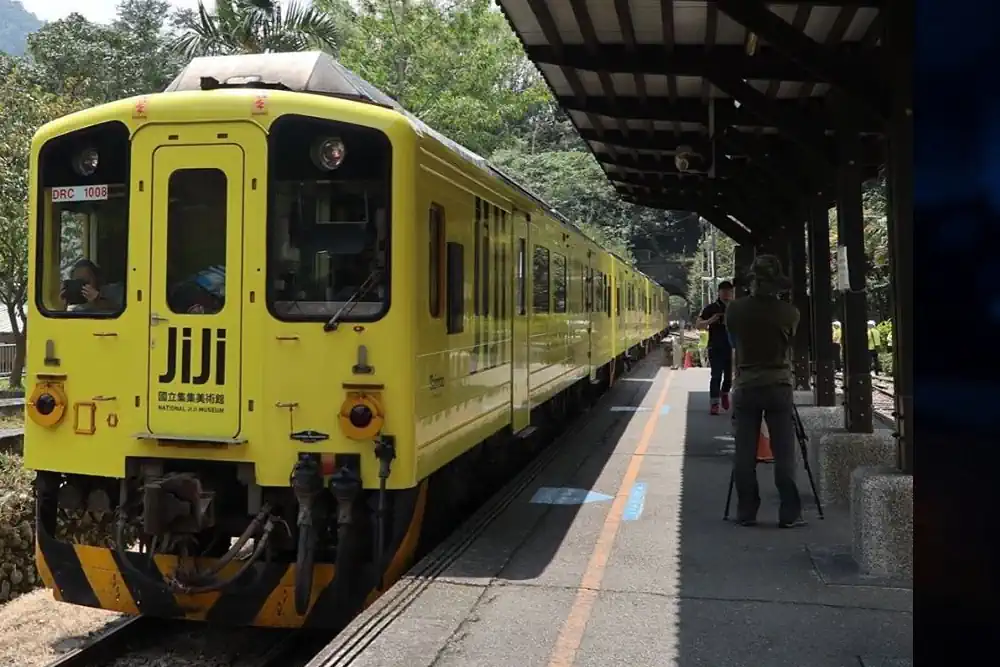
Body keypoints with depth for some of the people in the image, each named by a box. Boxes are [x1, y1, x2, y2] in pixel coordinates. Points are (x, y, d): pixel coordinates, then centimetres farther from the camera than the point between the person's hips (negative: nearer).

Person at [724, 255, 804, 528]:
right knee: (784, 453, 3)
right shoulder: (789, 312, -5)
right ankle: (789, 514, 5)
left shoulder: (735, 309, -3)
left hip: (746, 387, 1)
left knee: (745, 454, 5)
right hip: (779, 386, -1)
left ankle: (746, 513, 9)